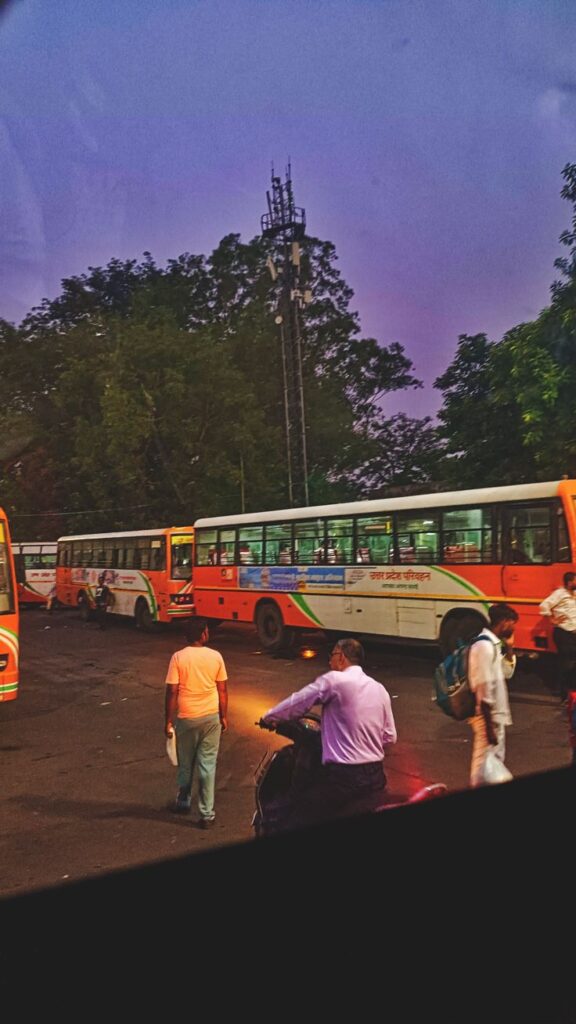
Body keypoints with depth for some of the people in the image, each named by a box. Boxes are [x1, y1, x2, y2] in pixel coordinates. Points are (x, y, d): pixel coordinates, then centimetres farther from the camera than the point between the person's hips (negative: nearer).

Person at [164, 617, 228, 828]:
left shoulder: (178, 657, -11)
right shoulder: (216, 656, -6)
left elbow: (172, 692, -11)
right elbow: (222, 690, 0)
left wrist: (168, 721, -2)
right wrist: (224, 717, 11)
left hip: (186, 718, -1)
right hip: (211, 717, 1)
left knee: (186, 764, 18)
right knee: (208, 765, 6)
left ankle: (183, 802, 37)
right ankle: (207, 814, 9)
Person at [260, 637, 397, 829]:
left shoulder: (334, 681, -9)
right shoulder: (380, 690, 9)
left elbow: (296, 702, 0)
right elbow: (389, 737, 13)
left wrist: (268, 718, 16)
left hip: (342, 776, -6)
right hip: (375, 775, 6)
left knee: (297, 815, 7)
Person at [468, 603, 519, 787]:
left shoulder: (494, 643, 8)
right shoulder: (485, 646, -22)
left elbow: (507, 673, 20)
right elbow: (483, 689, -24)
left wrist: (509, 648, 7)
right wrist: (489, 725, -22)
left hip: (495, 714, 10)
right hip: (487, 716, -10)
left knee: (496, 761, 20)